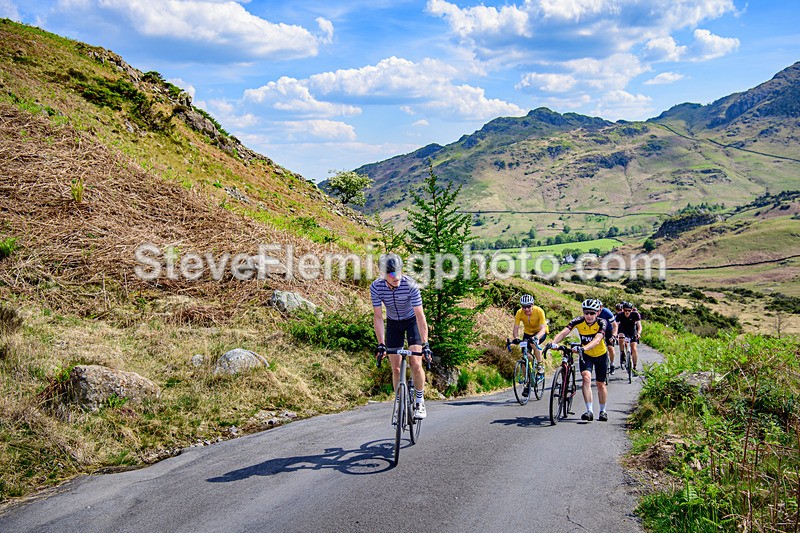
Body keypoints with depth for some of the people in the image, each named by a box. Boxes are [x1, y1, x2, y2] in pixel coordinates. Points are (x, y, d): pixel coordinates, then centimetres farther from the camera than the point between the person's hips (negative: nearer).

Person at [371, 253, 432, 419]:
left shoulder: (410, 285, -32)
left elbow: (420, 315, -30)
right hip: (393, 323, 2)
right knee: (396, 368, 0)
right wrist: (381, 345, -26)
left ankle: (420, 402, 6)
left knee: (415, 364, -15)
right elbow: (378, 317, -20)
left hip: (412, 321, -2)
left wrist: (425, 344, -35)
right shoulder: (376, 287, -25)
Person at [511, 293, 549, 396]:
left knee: (534, 343, -37)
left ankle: (540, 365, -15)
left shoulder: (539, 311, -30)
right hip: (528, 333, 3)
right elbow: (516, 328, -23)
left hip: (540, 332, -3)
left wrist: (536, 337, -54)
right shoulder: (519, 313, -22)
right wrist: (516, 338, -44)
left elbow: (543, 328, -35)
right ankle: (528, 383, 7)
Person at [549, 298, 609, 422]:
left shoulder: (602, 323, -27)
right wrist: (554, 343, -54)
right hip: (586, 355, 1)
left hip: (601, 355, -1)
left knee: (600, 384, 9)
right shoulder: (578, 321, -22)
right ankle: (589, 411, -20)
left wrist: (584, 348, -61)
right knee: (586, 378, -22)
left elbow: (597, 340, -43)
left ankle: (602, 411, 30)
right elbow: (563, 332, -35)